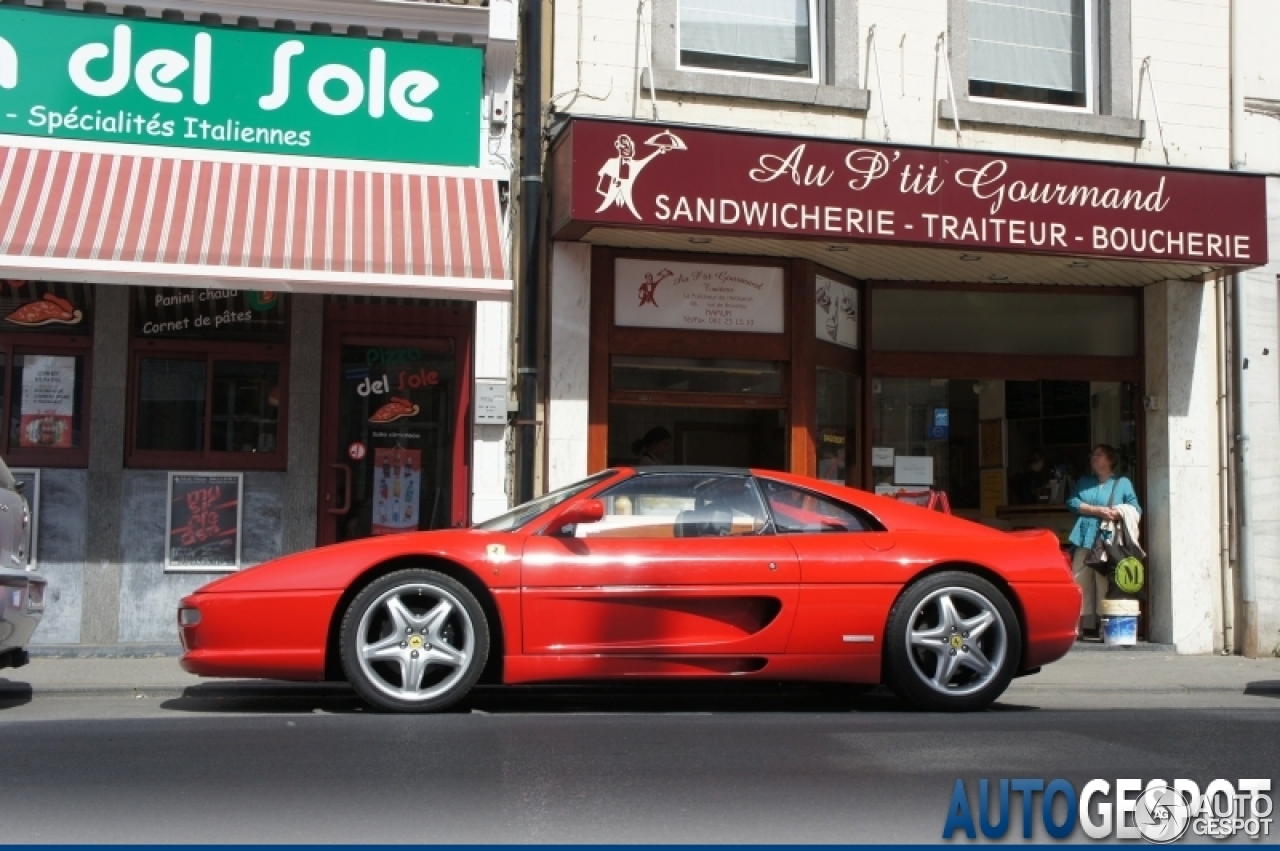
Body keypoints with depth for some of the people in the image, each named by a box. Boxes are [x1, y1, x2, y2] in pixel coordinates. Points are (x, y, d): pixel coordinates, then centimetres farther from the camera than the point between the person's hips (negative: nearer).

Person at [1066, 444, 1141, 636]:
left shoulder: (1122, 483, 12)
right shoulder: (1084, 482, 23)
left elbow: (1136, 509, 3)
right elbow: (1072, 502, 6)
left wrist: (1117, 513, -17)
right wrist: (1097, 510, -7)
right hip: (1084, 540, 4)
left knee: (1105, 585, -9)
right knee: (1080, 584, -1)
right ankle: (1077, 626, 0)